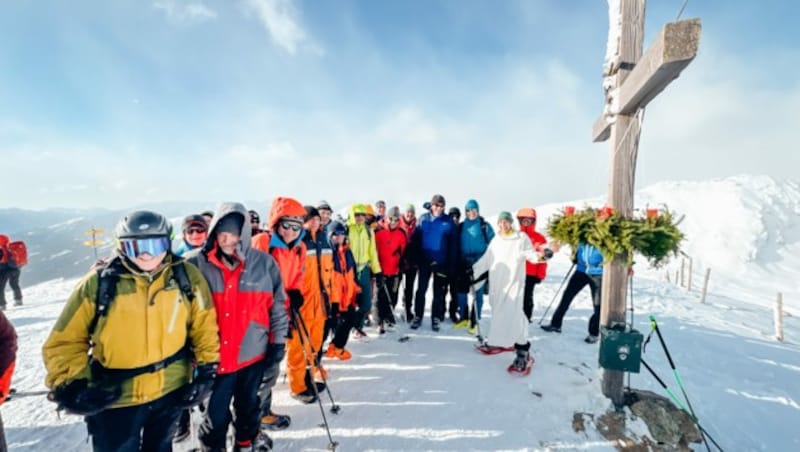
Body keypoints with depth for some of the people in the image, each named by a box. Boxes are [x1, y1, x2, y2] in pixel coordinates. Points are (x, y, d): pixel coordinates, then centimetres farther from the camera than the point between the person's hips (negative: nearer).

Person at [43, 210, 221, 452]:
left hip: (171, 391, 2)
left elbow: (204, 325, -2)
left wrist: (205, 370, -5)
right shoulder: (99, 283, -15)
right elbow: (65, 341, -6)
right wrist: (70, 383, -19)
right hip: (113, 400, -1)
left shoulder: (186, 276, -11)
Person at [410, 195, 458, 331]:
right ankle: (417, 317, 19)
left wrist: (452, 264, -6)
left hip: (441, 262, -1)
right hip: (424, 260, 1)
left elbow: (454, 244, -3)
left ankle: (436, 318, 23)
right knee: (421, 290, 6)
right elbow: (416, 238, 1)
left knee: (438, 292, 10)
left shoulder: (449, 221, -4)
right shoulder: (423, 219, 0)